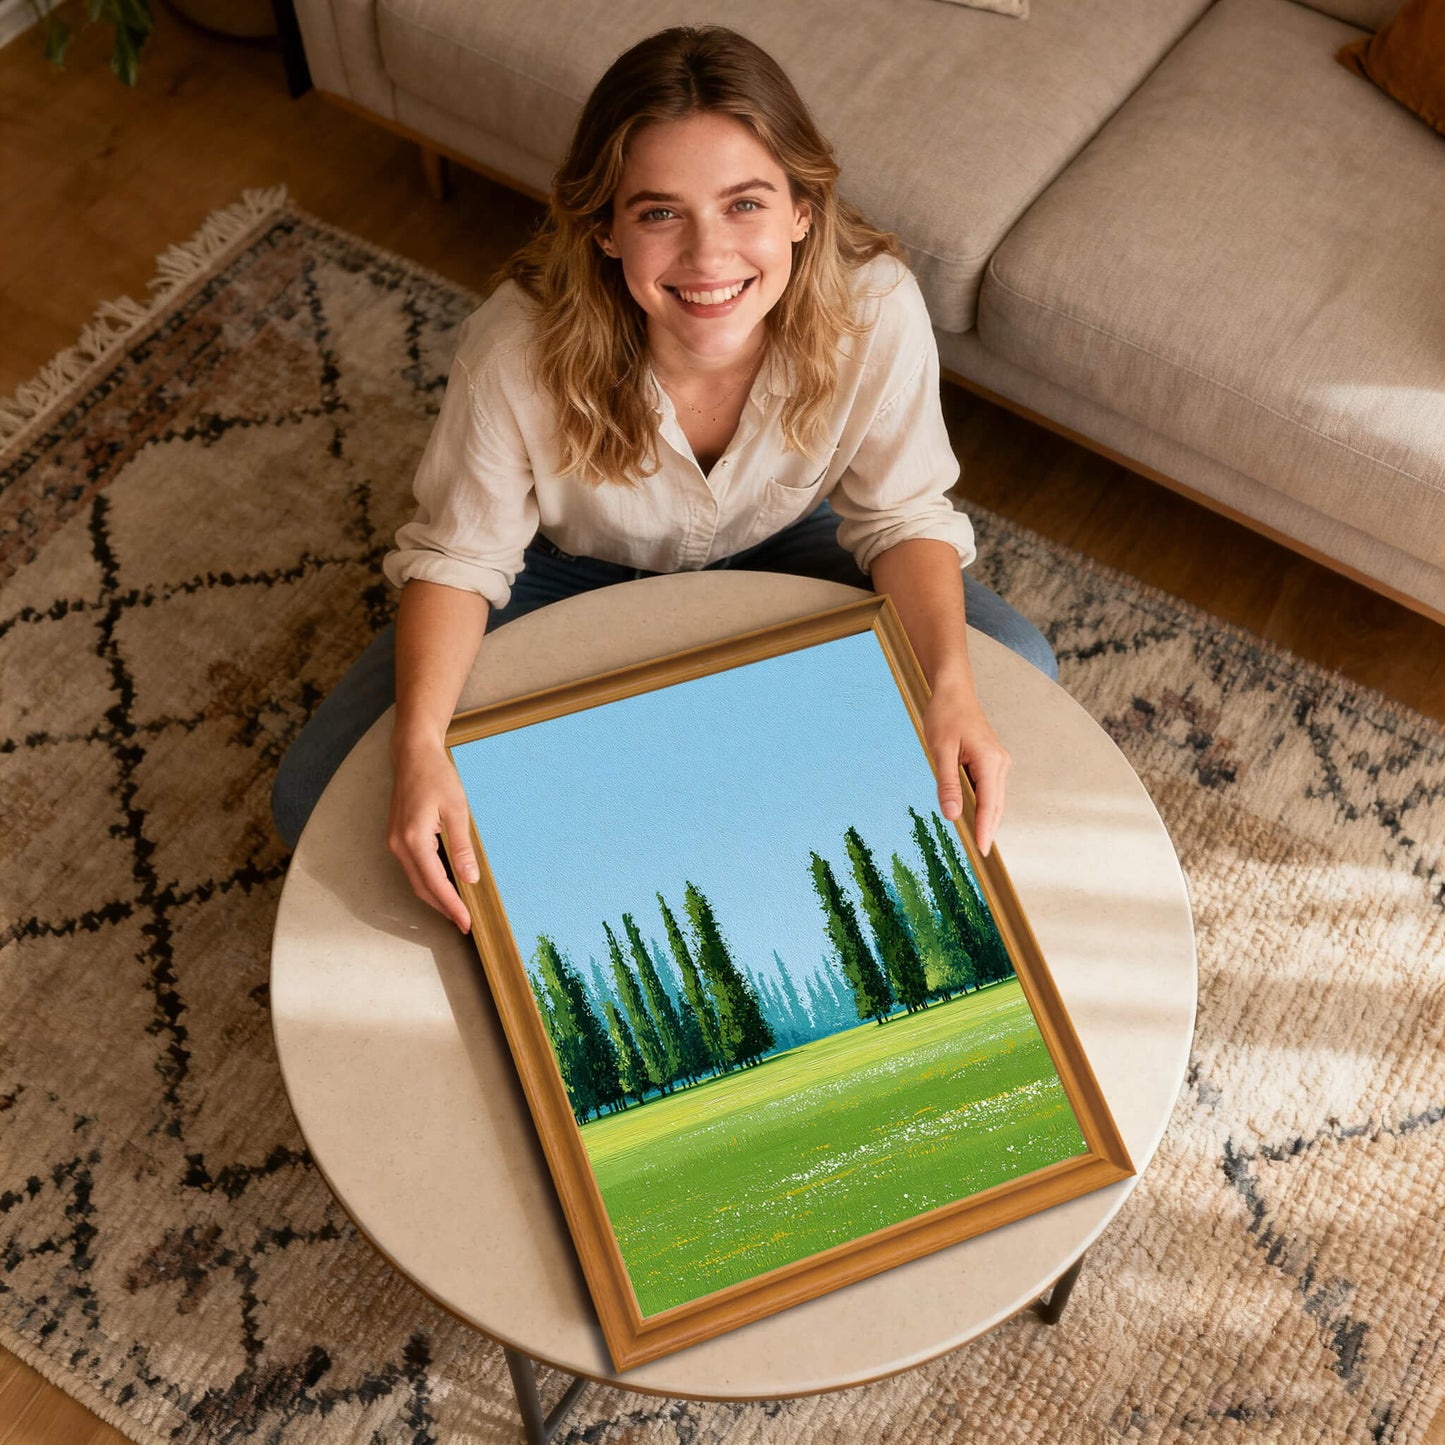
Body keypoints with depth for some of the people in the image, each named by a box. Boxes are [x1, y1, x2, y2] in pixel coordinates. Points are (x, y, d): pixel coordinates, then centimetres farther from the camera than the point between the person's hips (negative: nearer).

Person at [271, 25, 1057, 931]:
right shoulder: (518, 351, -37)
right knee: (318, 801, -13)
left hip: (774, 548, 2)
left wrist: (951, 683, -33)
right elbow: (458, 556, -22)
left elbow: (901, 514, -17)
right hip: (569, 569, -1)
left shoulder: (875, 309, -33)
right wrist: (420, 745, -39)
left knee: (1018, 668, -12)